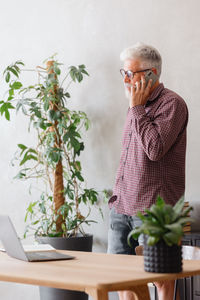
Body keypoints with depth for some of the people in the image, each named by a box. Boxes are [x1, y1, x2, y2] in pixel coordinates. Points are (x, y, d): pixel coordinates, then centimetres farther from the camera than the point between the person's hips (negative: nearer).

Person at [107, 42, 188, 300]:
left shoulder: (172, 104, -9)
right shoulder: (136, 106, 17)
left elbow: (155, 149, -22)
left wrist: (137, 109, -13)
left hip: (151, 210, -8)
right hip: (122, 207, 8)